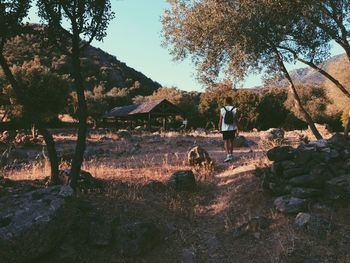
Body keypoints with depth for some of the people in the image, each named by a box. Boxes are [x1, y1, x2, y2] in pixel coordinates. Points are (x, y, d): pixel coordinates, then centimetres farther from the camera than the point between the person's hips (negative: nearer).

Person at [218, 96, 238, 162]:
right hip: (232, 128, 2)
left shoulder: (222, 109, -6)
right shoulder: (234, 109, -5)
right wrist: (237, 129, -1)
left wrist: (219, 128, 8)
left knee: (226, 142, 1)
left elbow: (220, 120, -4)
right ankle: (231, 155, 23)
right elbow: (235, 120, -5)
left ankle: (228, 155, -13)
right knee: (231, 142, 14)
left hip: (225, 129, -2)